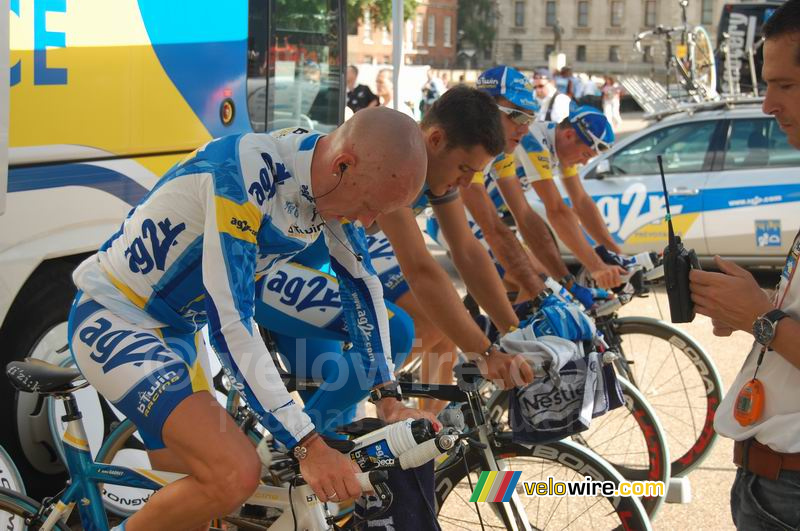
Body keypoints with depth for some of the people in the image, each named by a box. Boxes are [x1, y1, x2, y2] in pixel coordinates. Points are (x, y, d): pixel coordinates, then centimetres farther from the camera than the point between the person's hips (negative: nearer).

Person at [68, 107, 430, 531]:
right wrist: (308, 447, -33)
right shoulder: (244, 176, -32)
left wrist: (388, 398, 1)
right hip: (112, 321, -9)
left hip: (176, 327, 9)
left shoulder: (327, 175, -7)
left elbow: (361, 282, 6)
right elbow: (229, 325, -34)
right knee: (235, 474, -23)